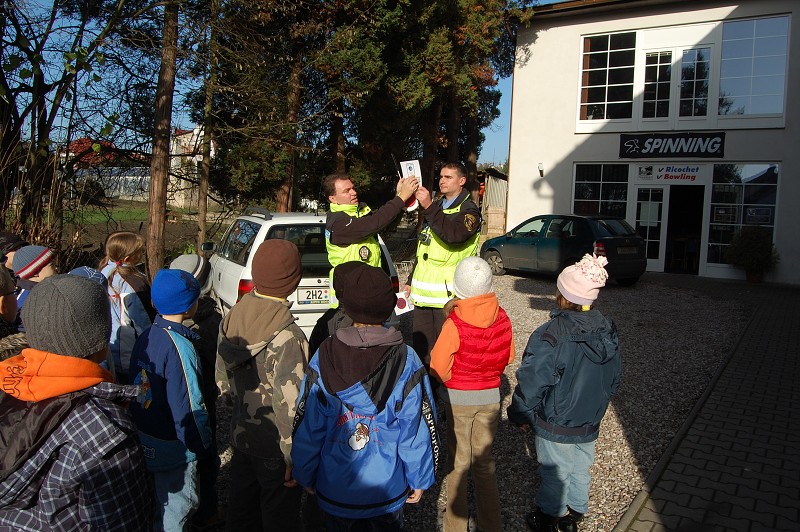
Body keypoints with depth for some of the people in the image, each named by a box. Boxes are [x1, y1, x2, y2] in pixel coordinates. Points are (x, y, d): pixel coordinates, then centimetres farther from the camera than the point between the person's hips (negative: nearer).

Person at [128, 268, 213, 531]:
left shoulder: (145, 337, -2)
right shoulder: (179, 347, -27)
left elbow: (136, 385, 7)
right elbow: (189, 408, -25)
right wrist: (202, 445, -12)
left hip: (144, 442, 8)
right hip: (174, 450, -8)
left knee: (155, 506, 27)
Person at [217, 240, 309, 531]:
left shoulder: (231, 318, -5)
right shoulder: (286, 336, -28)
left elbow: (225, 377, 6)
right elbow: (290, 405, -26)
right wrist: (295, 458, -16)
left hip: (241, 435, 7)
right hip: (275, 449, -7)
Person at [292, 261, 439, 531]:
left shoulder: (324, 358, -16)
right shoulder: (406, 361, -18)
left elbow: (307, 428, -8)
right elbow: (416, 430, -12)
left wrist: (306, 475, 7)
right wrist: (419, 479, 3)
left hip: (334, 491, 1)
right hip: (389, 490, 0)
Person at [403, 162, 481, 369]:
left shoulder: (469, 211, -3)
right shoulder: (436, 207, 21)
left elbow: (453, 235, -26)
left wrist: (429, 207, -28)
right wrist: (410, 280, 24)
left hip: (448, 295, -7)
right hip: (423, 293, 7)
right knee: (420, 347, 12)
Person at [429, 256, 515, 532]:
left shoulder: (454, 324, -22)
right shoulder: (502, 318, -9)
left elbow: (439, 369, -18)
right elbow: (508, 357, 4)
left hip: (458, 398, -3)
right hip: (491, 397, 3)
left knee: (458, 462, 15)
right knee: (484, 461, 19)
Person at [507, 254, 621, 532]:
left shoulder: (549, 337, -30)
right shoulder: (608, 331, -8)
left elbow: (531, 384, -23)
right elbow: (613, 379, 6)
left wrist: (521, 415, -6)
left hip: (556, 427, -5)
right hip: (590, 425, 6)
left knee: (555, 475, 16)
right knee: (581, 470, 24)